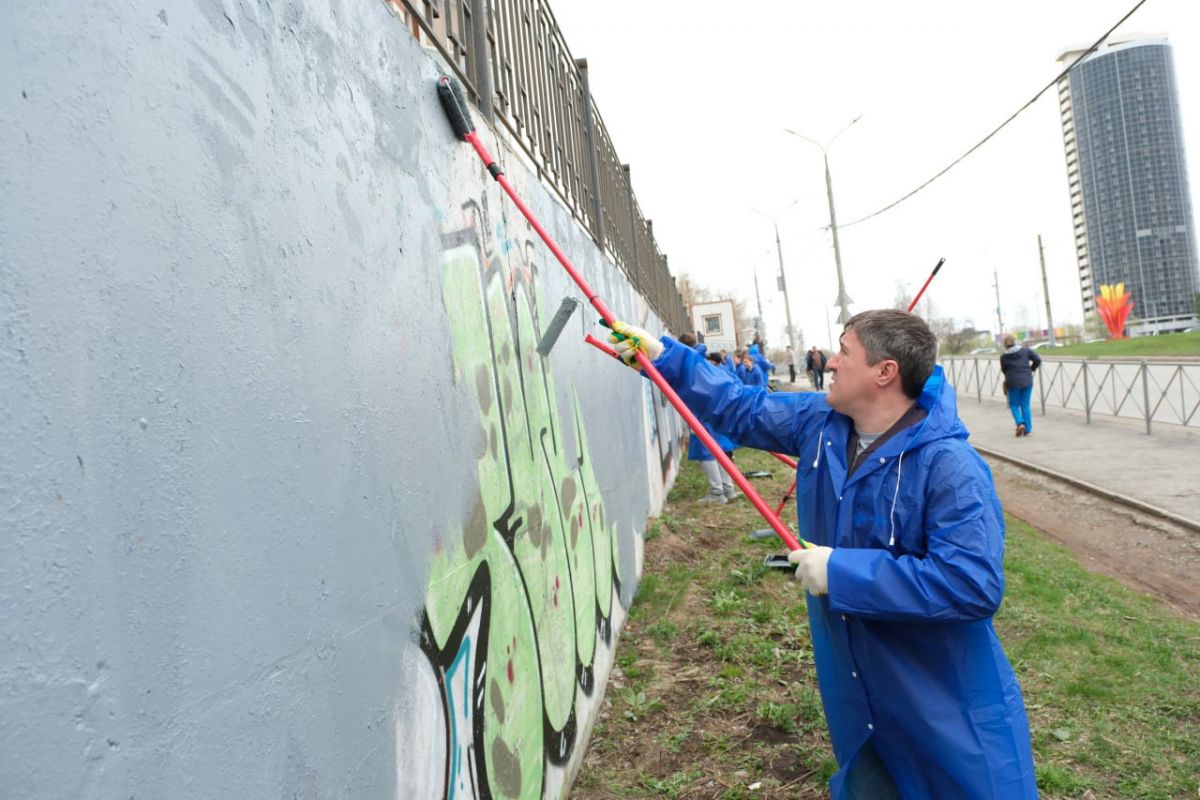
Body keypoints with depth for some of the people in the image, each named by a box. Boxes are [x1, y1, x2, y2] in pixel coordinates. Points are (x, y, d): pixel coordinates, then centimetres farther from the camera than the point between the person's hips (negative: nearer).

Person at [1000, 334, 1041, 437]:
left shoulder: (1004, 356, -4)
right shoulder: (1026, 351, -1)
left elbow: (1004, 370, 5)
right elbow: (1038, 360, -4)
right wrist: (1031, 370, 11)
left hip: (1013, 383, -2)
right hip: (1027, 381, 2)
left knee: (1014, 405, 14)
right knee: (1025, 406, 9)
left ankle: (1020, 423, -9)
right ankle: (1028, 430, 11)